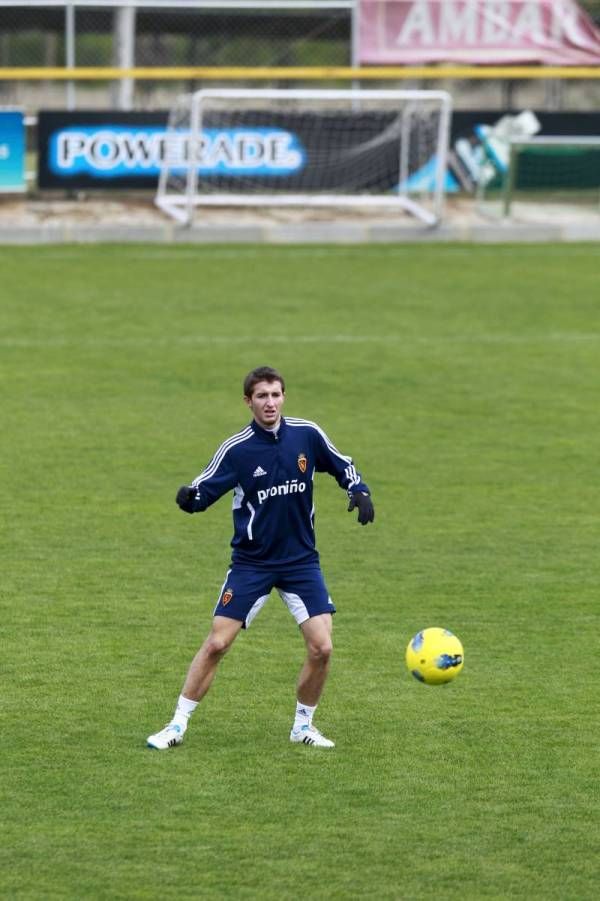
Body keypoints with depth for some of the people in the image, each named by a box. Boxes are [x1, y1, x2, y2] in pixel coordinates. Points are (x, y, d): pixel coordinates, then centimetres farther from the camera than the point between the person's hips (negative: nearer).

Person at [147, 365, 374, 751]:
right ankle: (178, 725, 4)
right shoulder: (236, 449, -11)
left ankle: (303, 725, 13)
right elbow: (203, 492, -8)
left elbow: (344, 466, 11)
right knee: (216, 644, -7)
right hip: (251, 562, -2)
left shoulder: (308, 435, -5)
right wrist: (188, 499, -31)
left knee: (321, 647, -8)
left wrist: (360, 491, -8)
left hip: (301, 560, 2)